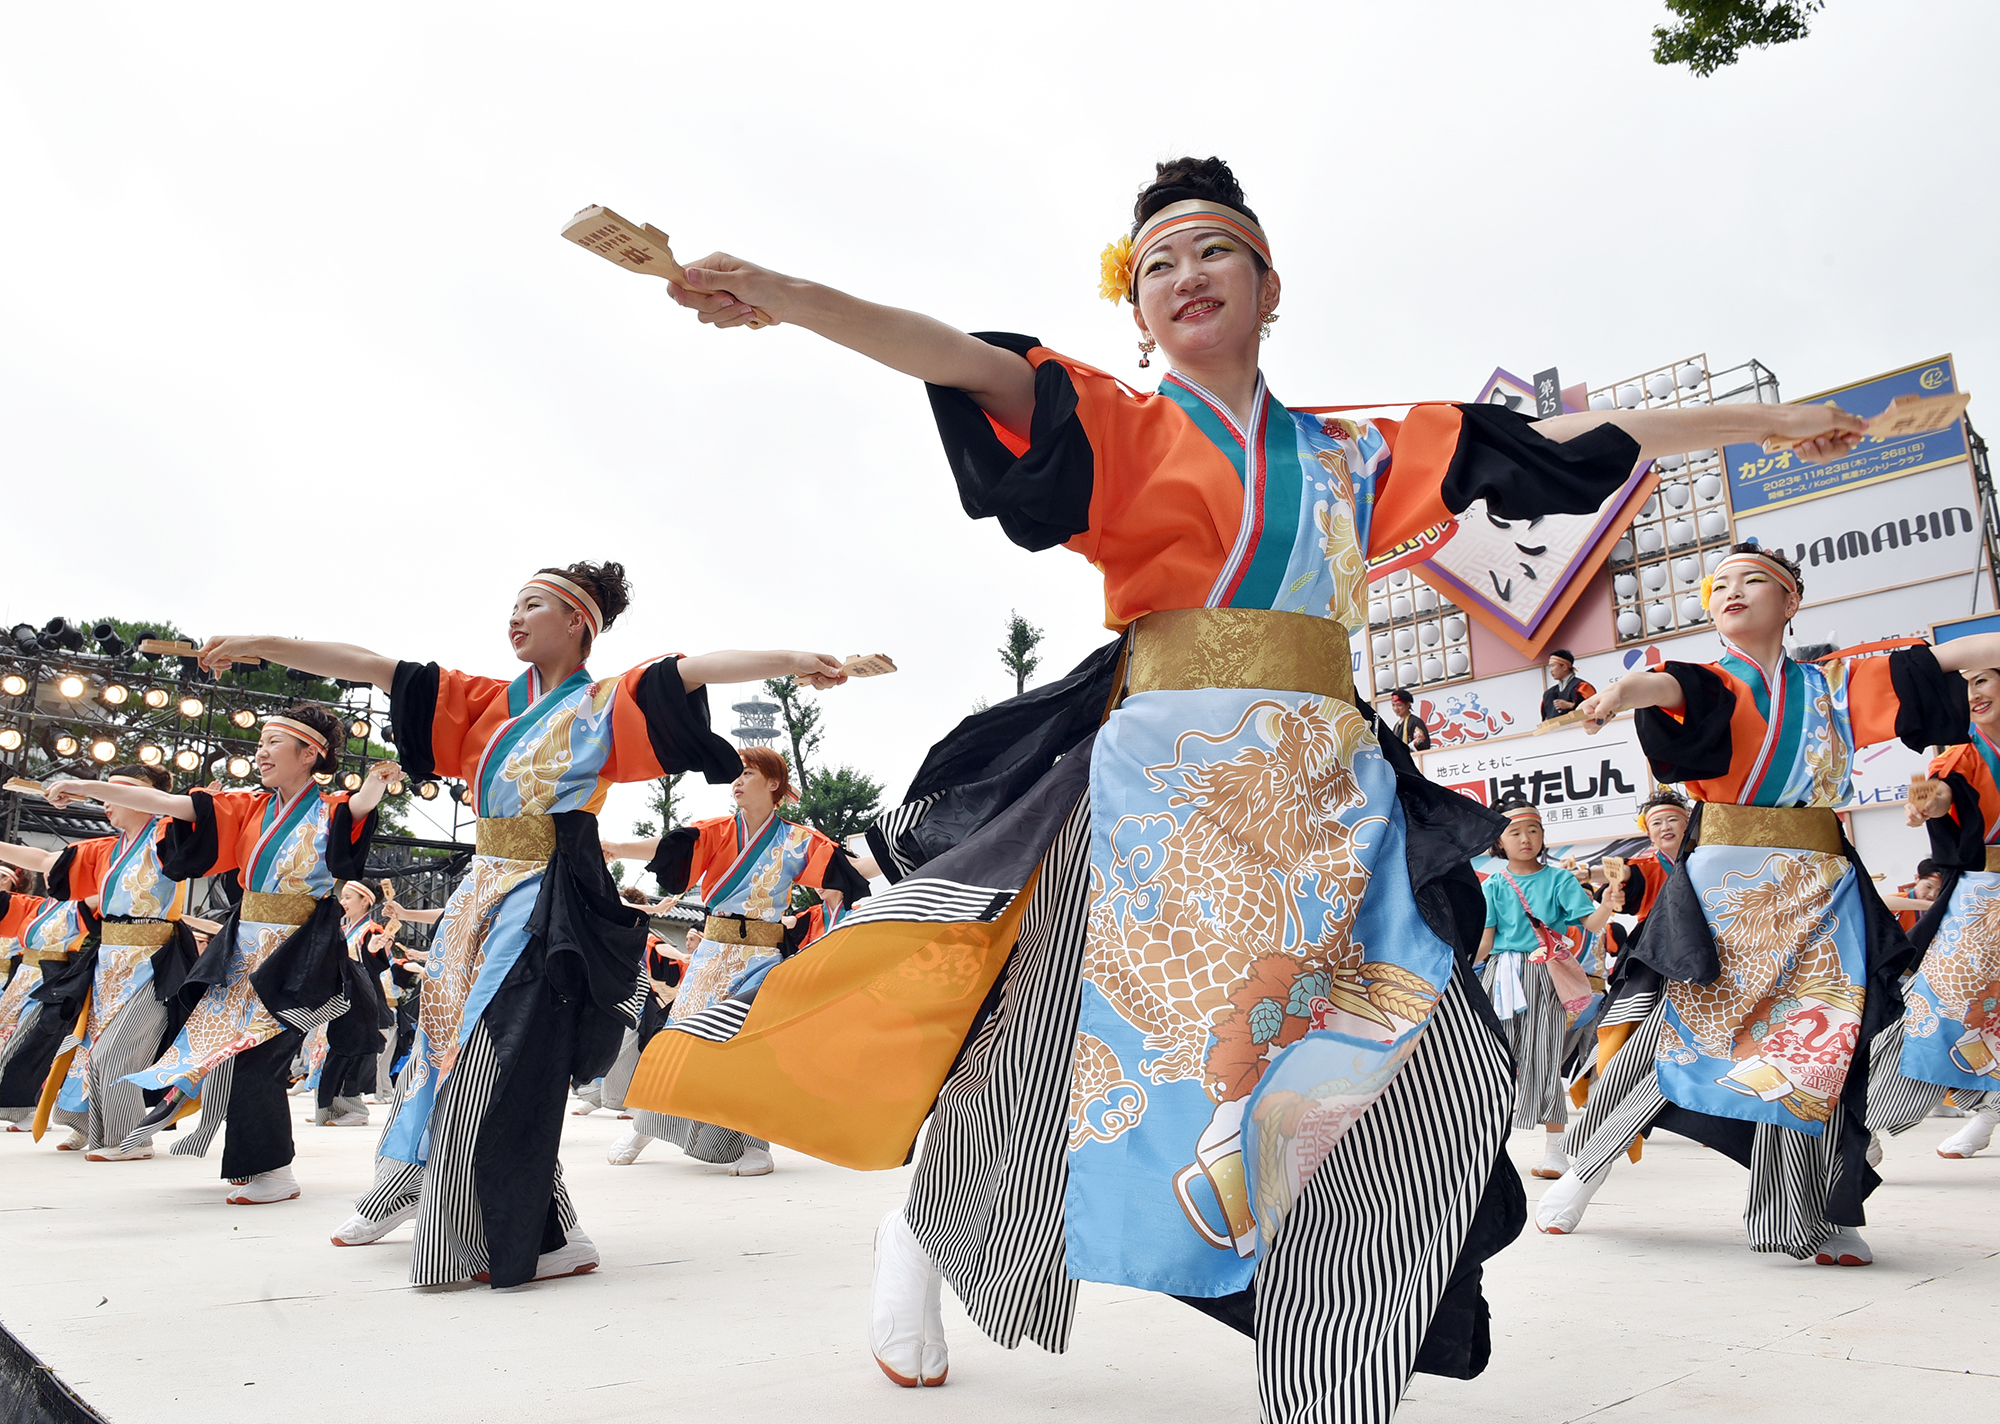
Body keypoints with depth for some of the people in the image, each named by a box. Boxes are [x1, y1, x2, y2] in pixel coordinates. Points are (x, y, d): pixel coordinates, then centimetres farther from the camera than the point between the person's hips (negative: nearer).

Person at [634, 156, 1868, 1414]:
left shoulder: (1355, 454, 18)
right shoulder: (1118, 424, 8)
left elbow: (1565, 444, 22)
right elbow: (974, 367, -9)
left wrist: (1760, 421, 27)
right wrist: (788, 296, -24)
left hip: (1327, 792, 4)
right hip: (1161, 778, -3)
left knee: (1396, 1075, -3)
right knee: (1076, 1053, 1)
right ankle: (919, 1233, 29)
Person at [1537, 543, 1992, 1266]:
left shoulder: (1834, 686, 15)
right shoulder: (1713, 681, 3)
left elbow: (1941, 660, 11)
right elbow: (1668, 686, -20)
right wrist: (1621, 691, -43)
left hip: (1820, 893, 3)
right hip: (1724, 887, -3)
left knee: (1813, 1046, -2)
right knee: (1676, 1031, -7)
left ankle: (1815, 1219, 10)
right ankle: (1585, 1170, 8)